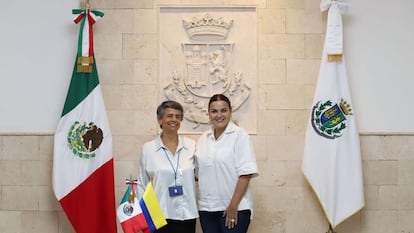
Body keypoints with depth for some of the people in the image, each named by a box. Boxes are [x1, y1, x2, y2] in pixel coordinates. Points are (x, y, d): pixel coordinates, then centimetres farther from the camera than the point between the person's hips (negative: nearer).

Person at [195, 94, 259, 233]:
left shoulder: (239, 135, -6)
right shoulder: (203, 139, 9)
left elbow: (246, 173, -11)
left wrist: (233, 206, -15)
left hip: (235, 208, -5)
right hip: (206, 208, 5)